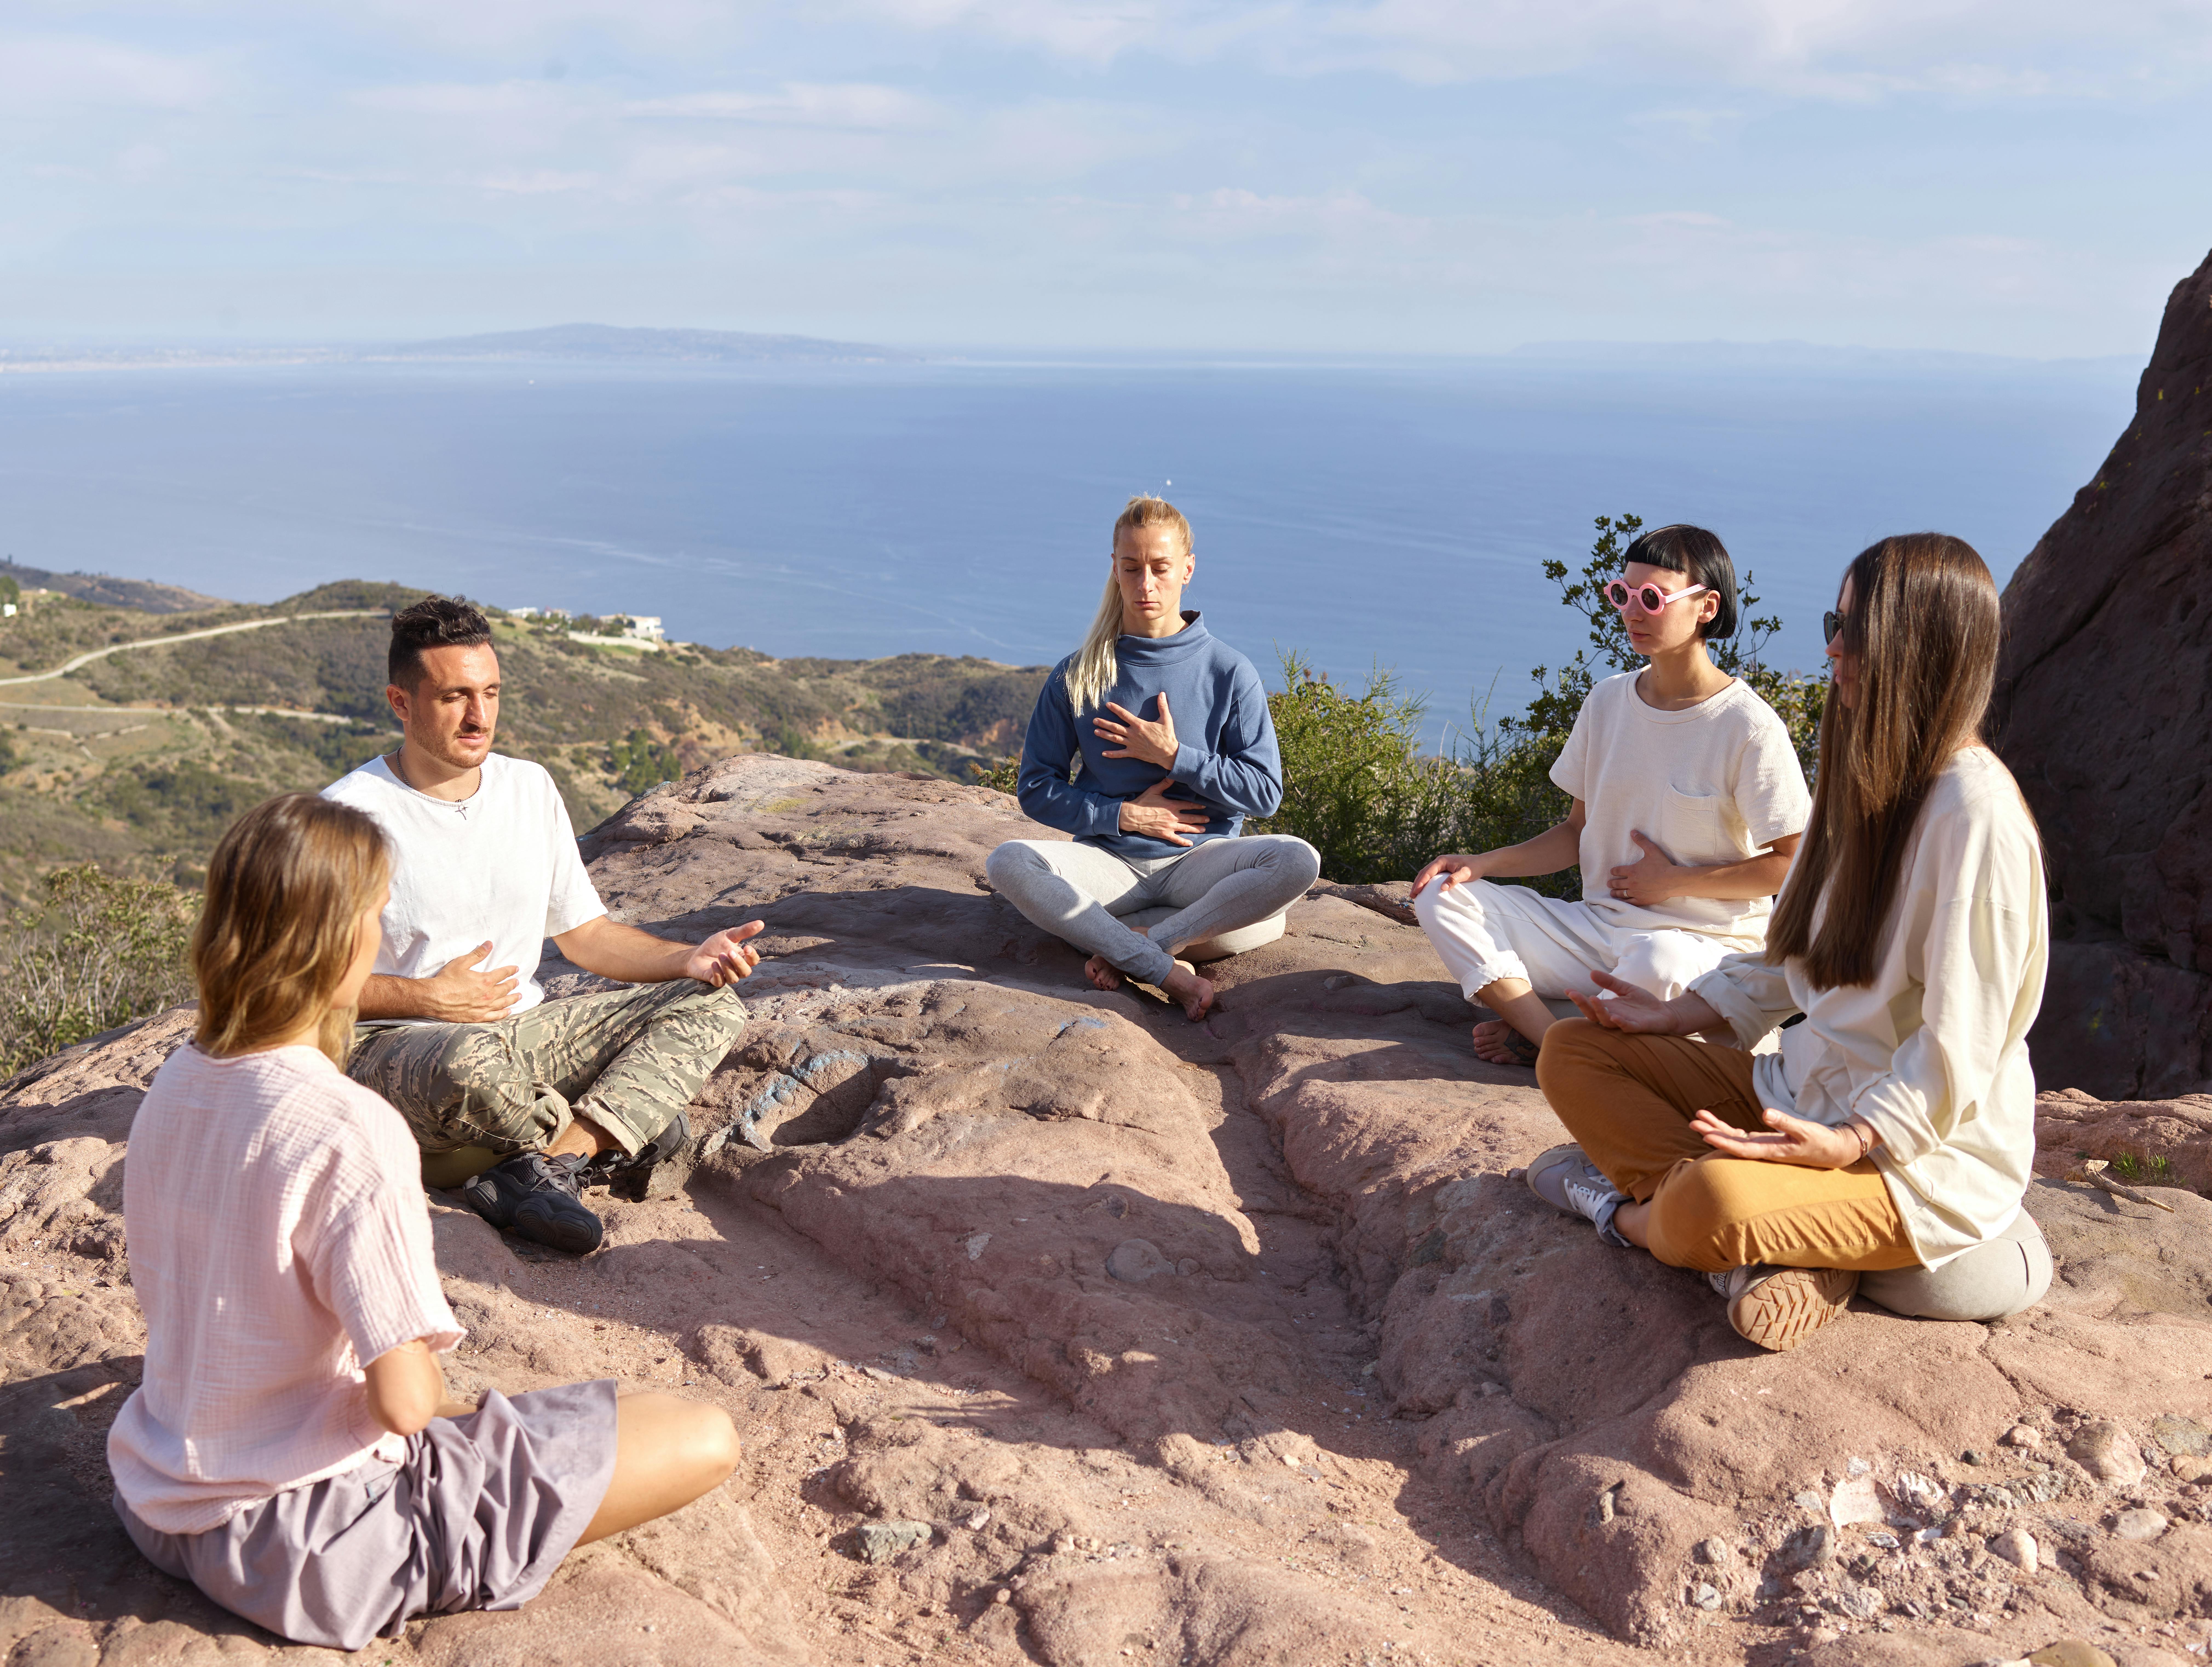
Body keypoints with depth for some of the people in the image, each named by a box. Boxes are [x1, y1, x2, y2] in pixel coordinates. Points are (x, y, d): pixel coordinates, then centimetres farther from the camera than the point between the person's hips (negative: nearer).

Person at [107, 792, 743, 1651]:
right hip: (303, 1557, -9)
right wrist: (423, 1369, -2)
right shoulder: (349, 1131, -27)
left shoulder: (174, 1086, -1)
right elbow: (405, 1401, -25)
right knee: (707, 1440, -10)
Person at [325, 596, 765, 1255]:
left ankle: (543, 1166, -29)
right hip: (393, 1046, -6)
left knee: (712, 1004, -10)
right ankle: (618, 1135, -8)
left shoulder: (530, 788, 9)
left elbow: (585, 931, 13)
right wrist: (429, 998, -18)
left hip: (523, 1031, 6)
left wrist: (686, 959, -4)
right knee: (470, 1065, -43)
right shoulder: (351, 814, -10)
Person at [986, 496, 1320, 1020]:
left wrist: (1174, 757, -11)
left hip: (1199, 859, 0)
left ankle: (1128, 948, -27)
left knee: (1298, 861, -30)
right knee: (1008, 863, -30)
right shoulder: (1077, 676, 2)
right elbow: (1036, 789, 3)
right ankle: (1171, 973, -34)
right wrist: (1124, 816, -9)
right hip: (1109, 860, 0)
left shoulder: (1229, 672, 0)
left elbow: (1265, 791, -2)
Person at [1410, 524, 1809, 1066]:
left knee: (1660, 963, -43)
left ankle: (1537, 1035, -14)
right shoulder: (1607, 702, 8)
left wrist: (1673, 881, -9)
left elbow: (1793, 863, -8)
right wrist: (1484, 863, 0)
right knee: (1443, 898, -13)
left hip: (1704, 946, -6)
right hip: (1594, 927, 6)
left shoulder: (1749, 727, -10)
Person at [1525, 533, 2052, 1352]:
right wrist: (1678, 1014, 7)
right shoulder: (1864, 779, 10)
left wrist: (1850, 1143, -28)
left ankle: (1632, 1208, -1)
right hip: (1803, 1097, 10)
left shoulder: (1976, 815, -19)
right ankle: (1769, 1245, -14)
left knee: (1709, 1205, -38)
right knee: (1571, 1053, 0)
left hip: (1924, 1153, -10)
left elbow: (1959, 1047, -20)